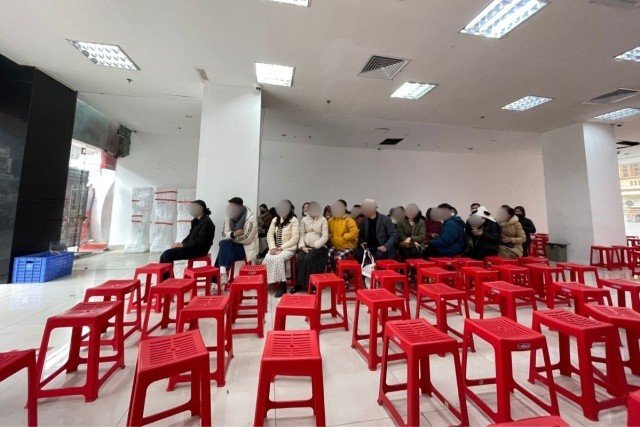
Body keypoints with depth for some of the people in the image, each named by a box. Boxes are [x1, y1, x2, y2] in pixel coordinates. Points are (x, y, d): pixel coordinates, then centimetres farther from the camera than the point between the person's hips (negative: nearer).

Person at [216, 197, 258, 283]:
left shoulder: (250, 218, -16)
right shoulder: (229, 217, 3)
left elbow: (246, 239, -20)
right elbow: (224, 233, -1)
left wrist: (232, 237, -12)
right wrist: (233, 234, -22)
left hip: (247, 247, -6)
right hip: (234, 244, 6)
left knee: (224, 251, -25)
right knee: (224, 243, -24)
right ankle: (222, 273, -25)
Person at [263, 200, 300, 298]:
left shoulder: (294, 220, -8)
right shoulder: (275, 220, 11)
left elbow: (295, 239, -13)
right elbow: (270, 234, 6)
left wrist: (281, 247, -16)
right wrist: (272, 247, -10)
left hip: (288, 248, -5)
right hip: (276, 248, 5)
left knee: (278, 259, -31)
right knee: (268, 258, -25)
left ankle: (282, 285, -18)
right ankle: (268, 281, -14)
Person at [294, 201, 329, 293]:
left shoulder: (323, 220, 2)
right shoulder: (304, 220, 12)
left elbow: (325, 237, -5)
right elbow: (301, 234, 5)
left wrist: (314, 246, -14)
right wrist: (302, 246, -11)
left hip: (318, 247, -3)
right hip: (305, 246, 3)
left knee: (308, 258, -29)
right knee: (299, 258, -25)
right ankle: (299, 284, -14)